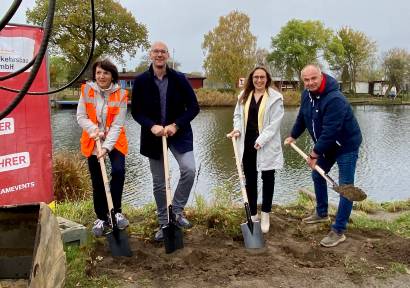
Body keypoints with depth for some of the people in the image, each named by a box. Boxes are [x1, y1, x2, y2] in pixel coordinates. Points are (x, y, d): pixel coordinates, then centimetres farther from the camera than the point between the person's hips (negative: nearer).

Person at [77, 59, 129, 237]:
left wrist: (106, 147, -24)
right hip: (92, 142, 2)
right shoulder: (86, 90, -5)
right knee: (97, 182, 6)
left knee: (118, 171, -24)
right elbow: (81, 117, -4)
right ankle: (101, 218, 24)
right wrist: (93, 129, -23)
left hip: (115, 142, -1)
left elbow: (117, 125, -14)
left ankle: (116, 212, -4)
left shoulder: (120, 95, -10)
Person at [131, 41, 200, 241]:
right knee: (159, 183, 8)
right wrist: (152, 126, -19)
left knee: (189, 170, -21)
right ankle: (163, 223, 24)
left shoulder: (179, 79, -3)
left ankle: (177, 210, 2)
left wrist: (176, 125, -16)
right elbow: (136, 111, -1)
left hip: (178, 134, 0)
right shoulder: (141, 81, -3)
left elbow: (194, 107, -4)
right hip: (153, 136, 1)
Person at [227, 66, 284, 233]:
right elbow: (238, 115, 16)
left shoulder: (275, 97, -7)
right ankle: (253, 215, 24)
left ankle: (265, 216, 19)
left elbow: (275, 123, -12)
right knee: (250, 180, 11)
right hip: (247, 144, 5)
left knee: (268, 179, 6)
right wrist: (237, 129, -4)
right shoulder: (244, 95, 8)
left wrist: (261, 140, -19)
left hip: (266, 146, -4)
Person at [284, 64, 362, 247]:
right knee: (317, 176, 19)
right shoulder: (307, 94, -5)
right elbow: (302, 117, 12)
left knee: (345, 187, -8)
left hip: (346, 146, -9)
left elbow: (330, 131, -32)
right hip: (327, 145, 9)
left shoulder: (335, 99, -32)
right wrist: (293, 136, 18)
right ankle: (322, 214, 39)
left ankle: (338, 231, -2)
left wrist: (314, 154, -26)